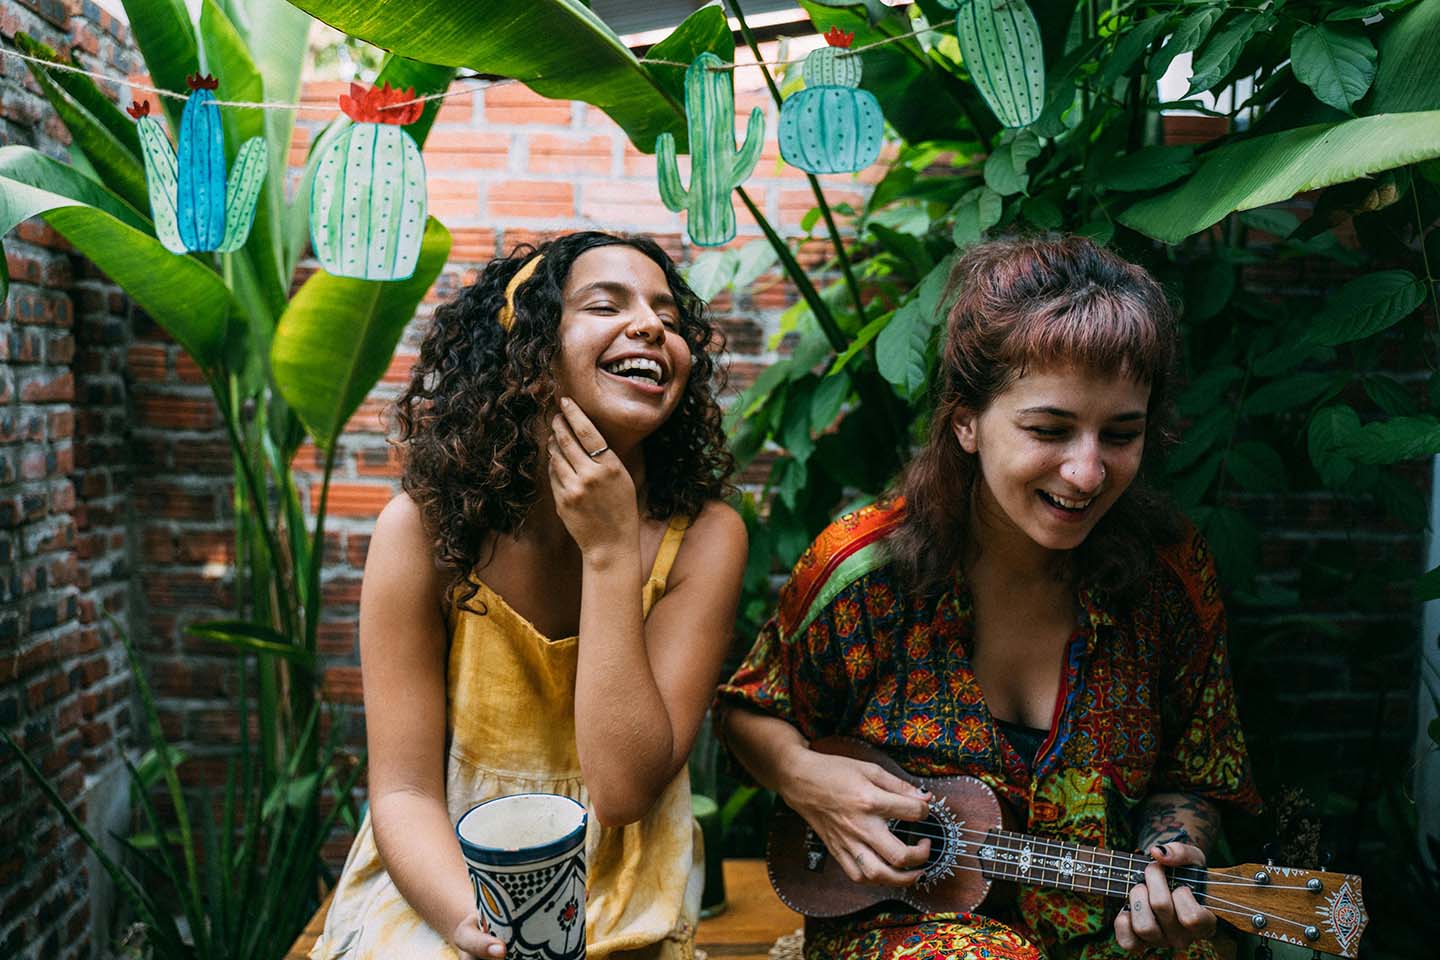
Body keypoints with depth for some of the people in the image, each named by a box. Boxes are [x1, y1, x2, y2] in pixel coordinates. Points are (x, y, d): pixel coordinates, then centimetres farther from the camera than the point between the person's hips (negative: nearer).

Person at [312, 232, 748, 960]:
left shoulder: (702, 537, -12)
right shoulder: (425, 530, -11)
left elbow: (624, 790, -17)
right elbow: (403, 791, -10)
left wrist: (611, 555, -22)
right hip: (436, 891, -1)